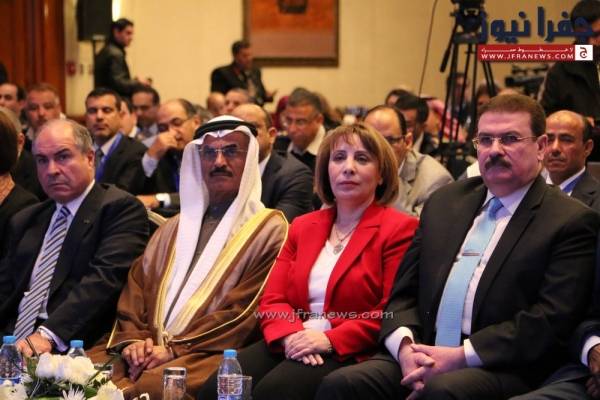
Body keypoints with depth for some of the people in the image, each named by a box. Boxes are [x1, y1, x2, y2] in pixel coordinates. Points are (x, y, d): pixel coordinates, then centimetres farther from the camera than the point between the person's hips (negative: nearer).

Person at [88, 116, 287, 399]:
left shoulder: (268, 231, 4)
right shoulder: (173, 229, 24)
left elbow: (244, 313, -7)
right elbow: (136, 289, 17)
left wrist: (174, 350, -13)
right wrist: (132, 340, -4)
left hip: (212, 354, -5)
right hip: (150, 349, 6)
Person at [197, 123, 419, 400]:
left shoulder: (400, 229, 1)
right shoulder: (303, 226, 21)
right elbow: (273, 300, 12)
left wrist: (330, 340, -17)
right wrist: (291, 335, -11)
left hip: (350, 353, -5)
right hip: (293, 345, 5)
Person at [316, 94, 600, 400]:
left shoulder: (572, 222, 0)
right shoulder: (444, 202, 18)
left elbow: (551, 320, -10)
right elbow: (404, 293, 16)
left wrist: (461, 356, -16)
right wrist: (406, 347, -5)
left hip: (506, 369, -5)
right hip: (423, 356, 5)